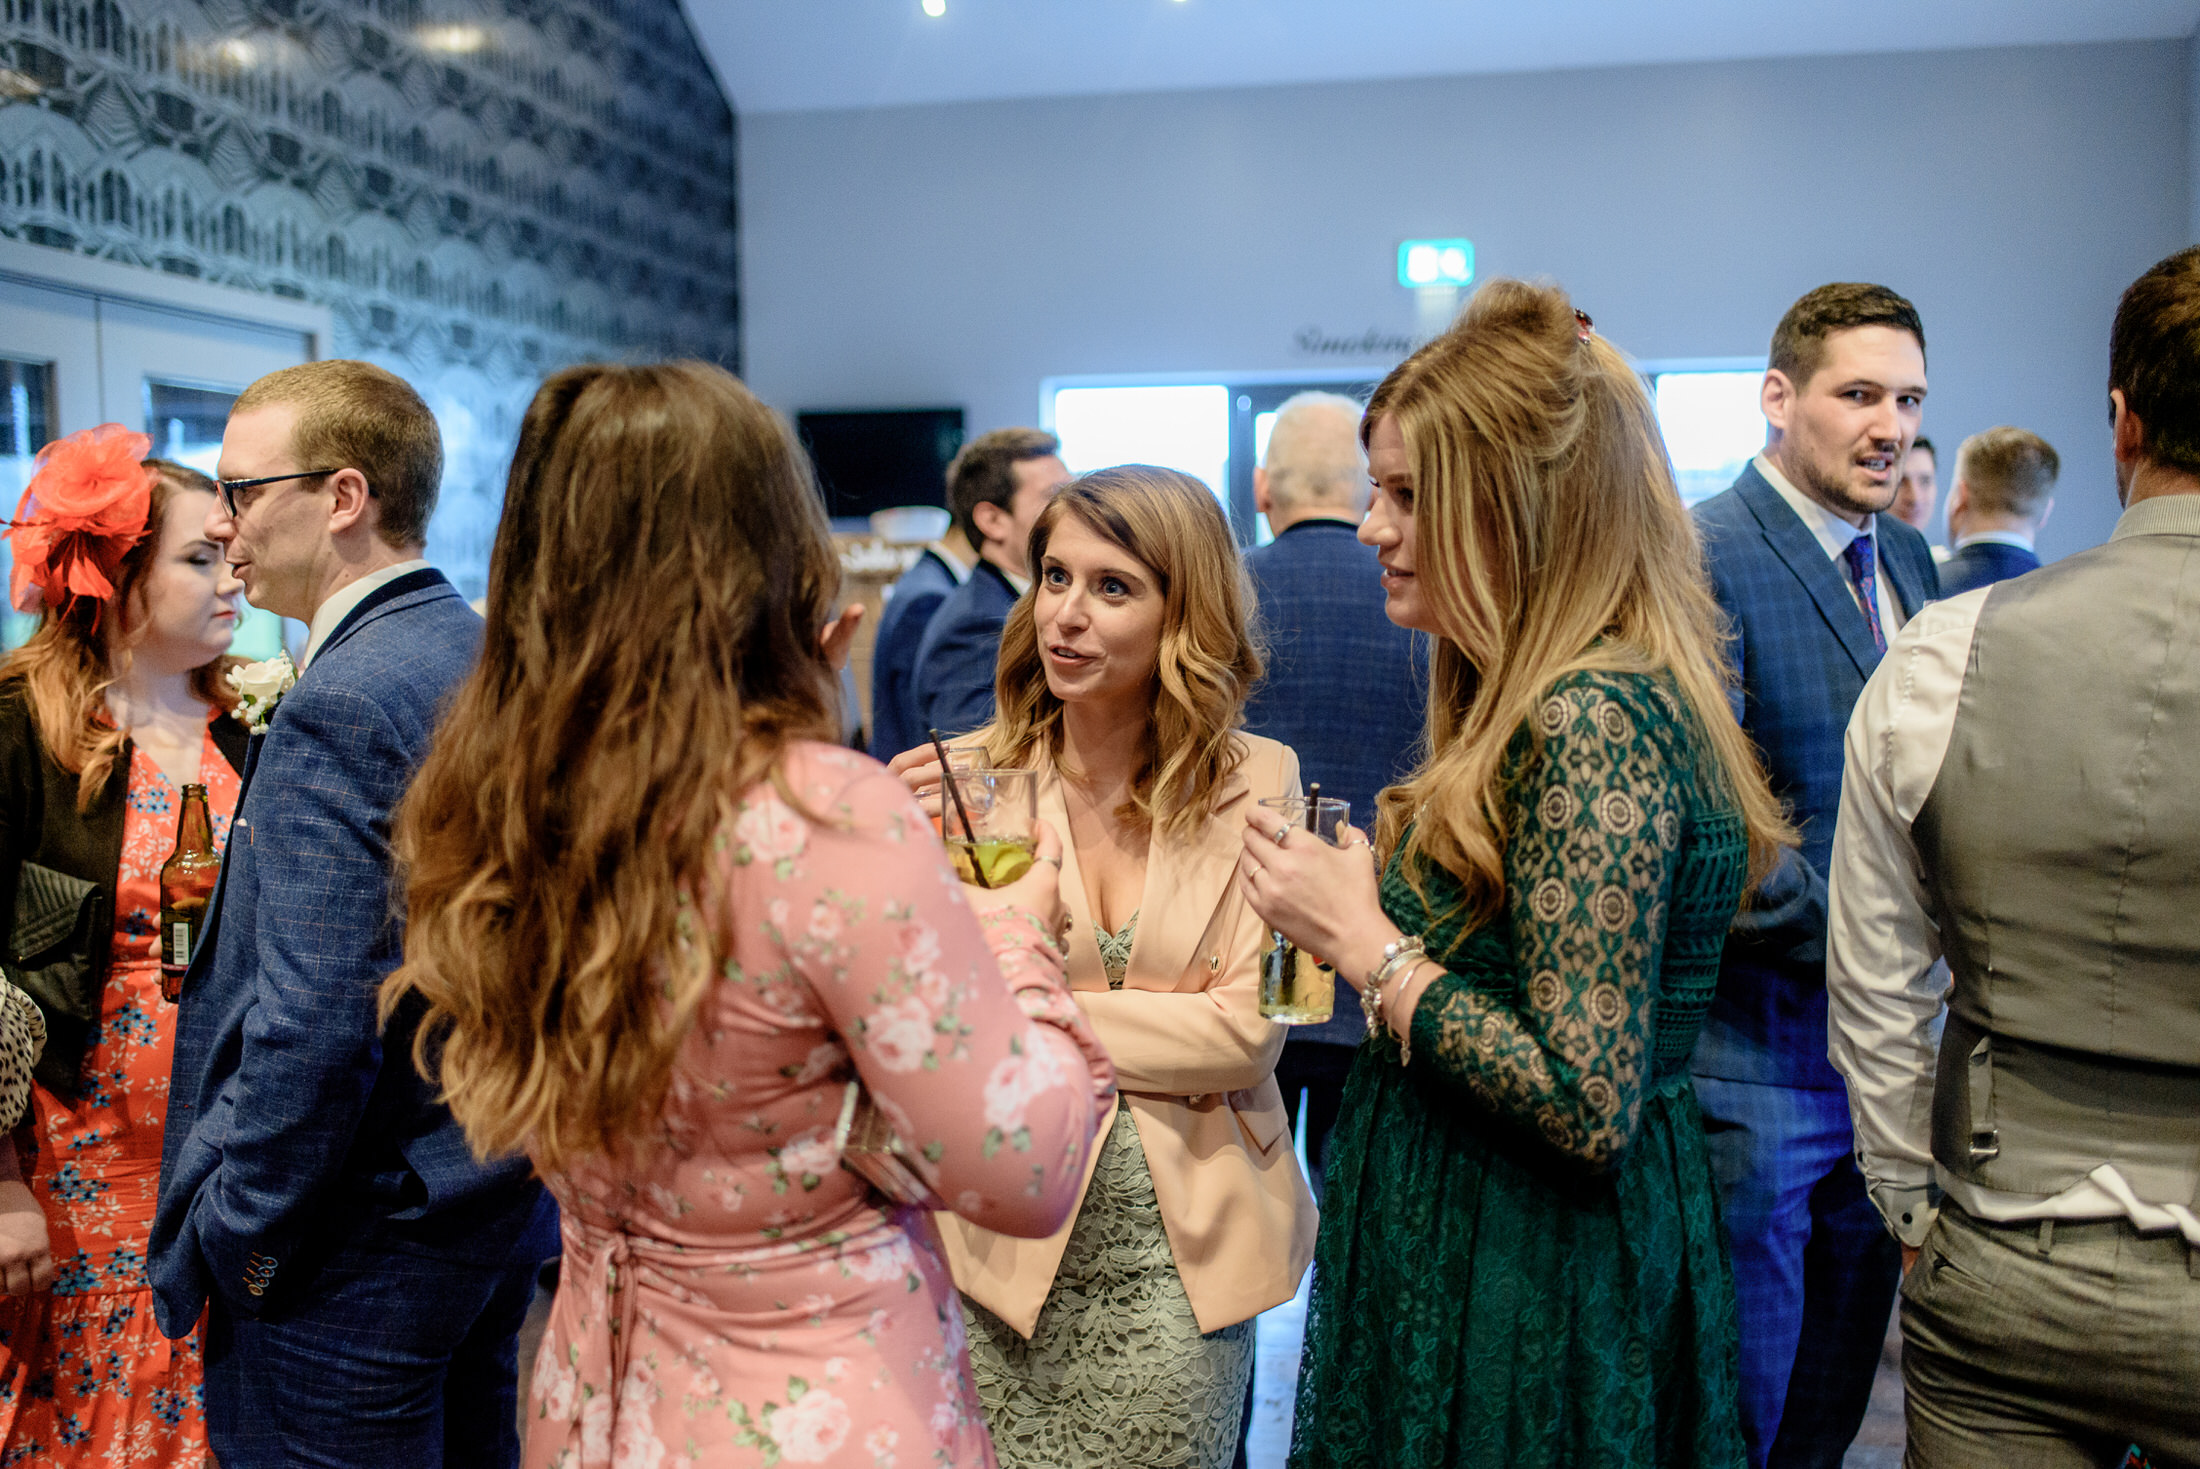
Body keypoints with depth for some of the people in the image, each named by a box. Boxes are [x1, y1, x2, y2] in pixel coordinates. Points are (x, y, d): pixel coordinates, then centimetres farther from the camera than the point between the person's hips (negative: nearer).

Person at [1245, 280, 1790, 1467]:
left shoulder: (1592, 719, -22)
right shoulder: (1556, 700, 8)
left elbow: (1587, 1103, -25)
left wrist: (1366, 943, -19)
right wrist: (1361, 909, 4)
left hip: (1525, 1303, -9)